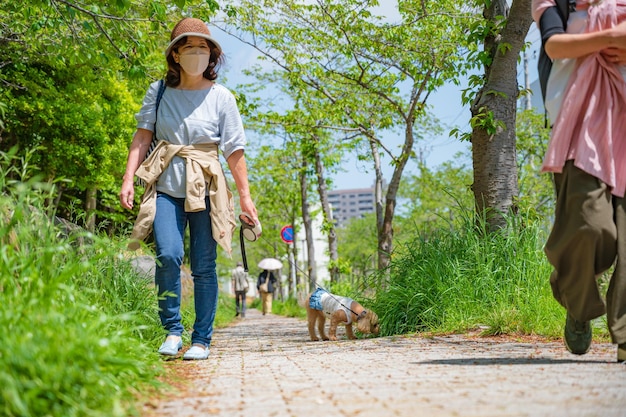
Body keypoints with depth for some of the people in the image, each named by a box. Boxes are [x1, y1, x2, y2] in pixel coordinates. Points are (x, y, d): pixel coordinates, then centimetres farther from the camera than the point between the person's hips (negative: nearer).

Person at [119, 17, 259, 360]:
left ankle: (202, 340, 12)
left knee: (203, 266, 0)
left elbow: (234, 151, 4)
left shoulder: (220, 97, 3)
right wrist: (128, 179, -8)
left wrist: (245, 196, 3)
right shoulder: (159, 92, 6)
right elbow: (142, 136, 3)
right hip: (166, 186, 1)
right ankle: (172, 330, 0)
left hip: (205, 189, 0)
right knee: (168, 255, -17)